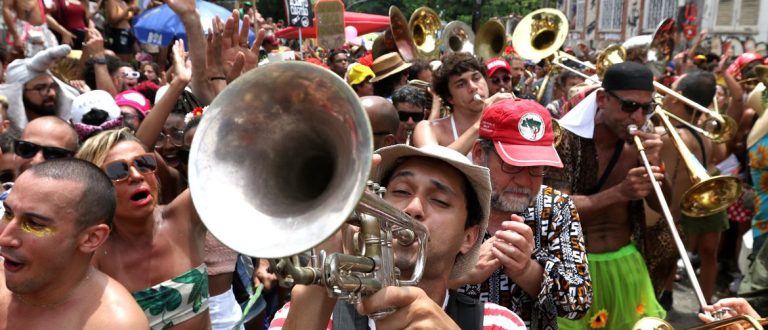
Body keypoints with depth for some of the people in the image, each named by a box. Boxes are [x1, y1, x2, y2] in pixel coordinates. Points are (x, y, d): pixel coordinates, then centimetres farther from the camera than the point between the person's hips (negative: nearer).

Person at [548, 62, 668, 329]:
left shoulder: (639, 143, 1)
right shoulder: (567, 138, -15)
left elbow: (662, 206, 1)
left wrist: (653, 164, -17)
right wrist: (617, 193, -34)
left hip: (626, 263, 5)